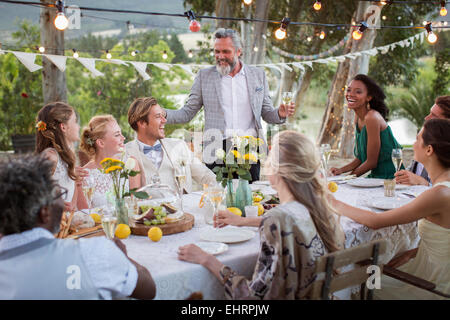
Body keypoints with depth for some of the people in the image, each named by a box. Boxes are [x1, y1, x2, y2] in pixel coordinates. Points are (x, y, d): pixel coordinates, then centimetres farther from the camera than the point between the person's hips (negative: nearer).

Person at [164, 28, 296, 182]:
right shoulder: (204, 76, 8)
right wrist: (162, 114, -10)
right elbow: (187, 113, 7)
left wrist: (280, 114, -7)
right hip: (218, 151, -1)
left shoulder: (258, 74, 11)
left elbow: (267, 113, 15)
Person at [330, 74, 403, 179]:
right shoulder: (358, 117, 6)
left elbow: (372, 162, -16)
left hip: (390, 177, -7)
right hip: (377, 175, 7)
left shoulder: (372, 117, -19)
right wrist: (341, 170, -3)